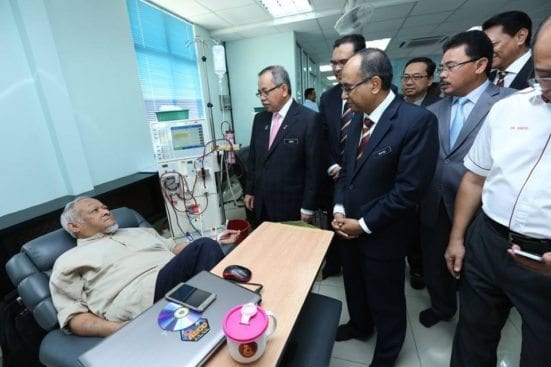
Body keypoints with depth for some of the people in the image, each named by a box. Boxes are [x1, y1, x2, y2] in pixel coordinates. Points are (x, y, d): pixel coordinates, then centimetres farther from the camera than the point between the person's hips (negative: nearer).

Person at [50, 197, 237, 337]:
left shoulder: (137, 232, 31)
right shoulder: (69, 262, 17)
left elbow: (175, 248, 29)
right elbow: (73, 316, 7)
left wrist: (215, 242, 15)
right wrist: (116, 328, -15)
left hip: (185, 281, 6)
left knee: (207, 246, -26)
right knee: (204, 247, -29)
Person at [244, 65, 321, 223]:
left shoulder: (309, 119, -12)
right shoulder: (259, 119, 6)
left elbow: (313, 167, -12)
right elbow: (253, 159, 12)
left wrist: (308, 207, -11)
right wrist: (250, 191, 12)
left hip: (291, 206, -5)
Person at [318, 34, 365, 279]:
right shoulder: (327, 97, 5)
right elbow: (323, 138, 7)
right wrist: (332, 166, -6)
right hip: (336, 177, 4)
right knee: (334, 225, 19)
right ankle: (332, 265, 43)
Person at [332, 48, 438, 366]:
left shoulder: (418, 120, -21)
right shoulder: (358, 117, 2)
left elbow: (409, 189, -22)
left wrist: (364, 224, -16)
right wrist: (339, 210, -3)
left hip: (382, 233, -6)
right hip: (350, 227, 7)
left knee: (386, 300, 18)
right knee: (355, 286, 27)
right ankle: (359, 325, 57)